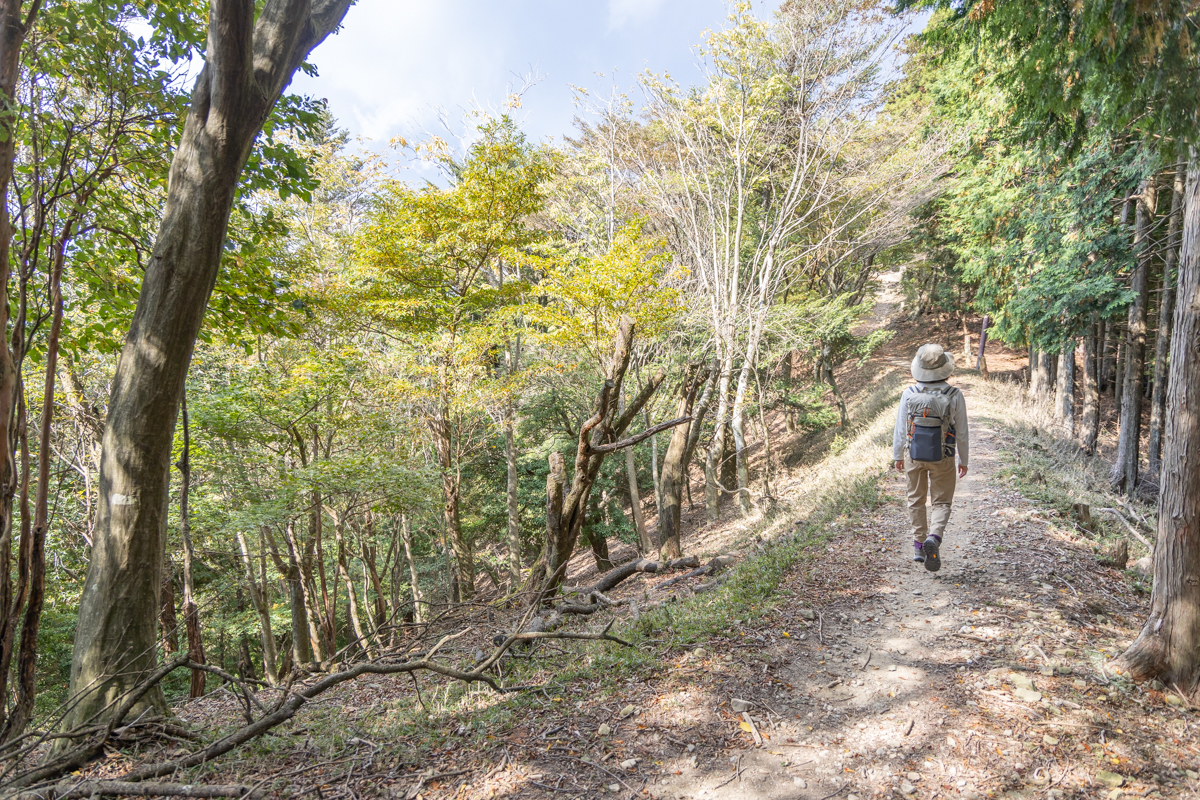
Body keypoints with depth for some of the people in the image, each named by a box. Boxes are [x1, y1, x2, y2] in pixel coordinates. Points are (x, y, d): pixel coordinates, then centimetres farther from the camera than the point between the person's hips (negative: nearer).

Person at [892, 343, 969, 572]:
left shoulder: (909, 394, -10)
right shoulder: (955, 396, -12)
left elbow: (900, 429, -3)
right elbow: (962, 432, -4)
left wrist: (897, 456, 9)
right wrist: (964, 460, 9)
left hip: (914, 456, 1)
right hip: (942, 458, -1)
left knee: (916, 500, 16)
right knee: (942, 502, 9)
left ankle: (919, 545, 21)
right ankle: (934, 537, -16)